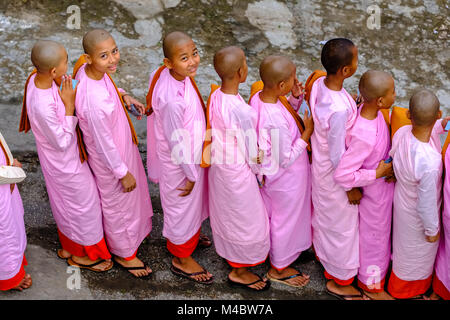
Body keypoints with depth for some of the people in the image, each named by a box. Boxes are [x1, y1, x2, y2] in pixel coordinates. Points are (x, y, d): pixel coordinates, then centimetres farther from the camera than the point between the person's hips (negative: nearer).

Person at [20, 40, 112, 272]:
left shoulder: (37, 78, -15)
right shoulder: (43, 106, -39)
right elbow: (63, 142, -28)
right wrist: (70, 105, -29)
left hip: (57, 160, 8)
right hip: (65, 164, -8)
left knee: (65, 204, 28)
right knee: (83, 205, 15)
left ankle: (67, 247, 51)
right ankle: (81, 255, 39)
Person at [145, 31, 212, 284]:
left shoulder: (172, 75, -13)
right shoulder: (173, 100, -40)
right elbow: (177, 142, -28)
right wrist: (191, 174, -15)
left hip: (191, 155, 8)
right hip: (180, 163, -8)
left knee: (196, 200, 31)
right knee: (182, 205, 15)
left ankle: (192, 235, 59)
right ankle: (182, 259, 39)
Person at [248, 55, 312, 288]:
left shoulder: (257, 98, -13)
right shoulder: (276, 120, -39)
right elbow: (286, 160, -28)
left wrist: (296, 98, -13)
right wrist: (307, 132, -24)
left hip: (269, 172, 8)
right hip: (286, 179, -8)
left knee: (273, 214, 29)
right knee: (286, 220, 16)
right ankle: (279, 269, 39)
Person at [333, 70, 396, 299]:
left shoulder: (369, 111, -15)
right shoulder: (364, 136, -40)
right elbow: (342, 175, -35)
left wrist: (390, 164, -5)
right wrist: (377, 173, -27)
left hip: (383, 184, 7)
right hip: (375, 191, -7)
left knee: (381, 231, 30)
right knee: (374, 236, 17)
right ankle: (371, 285, 42)